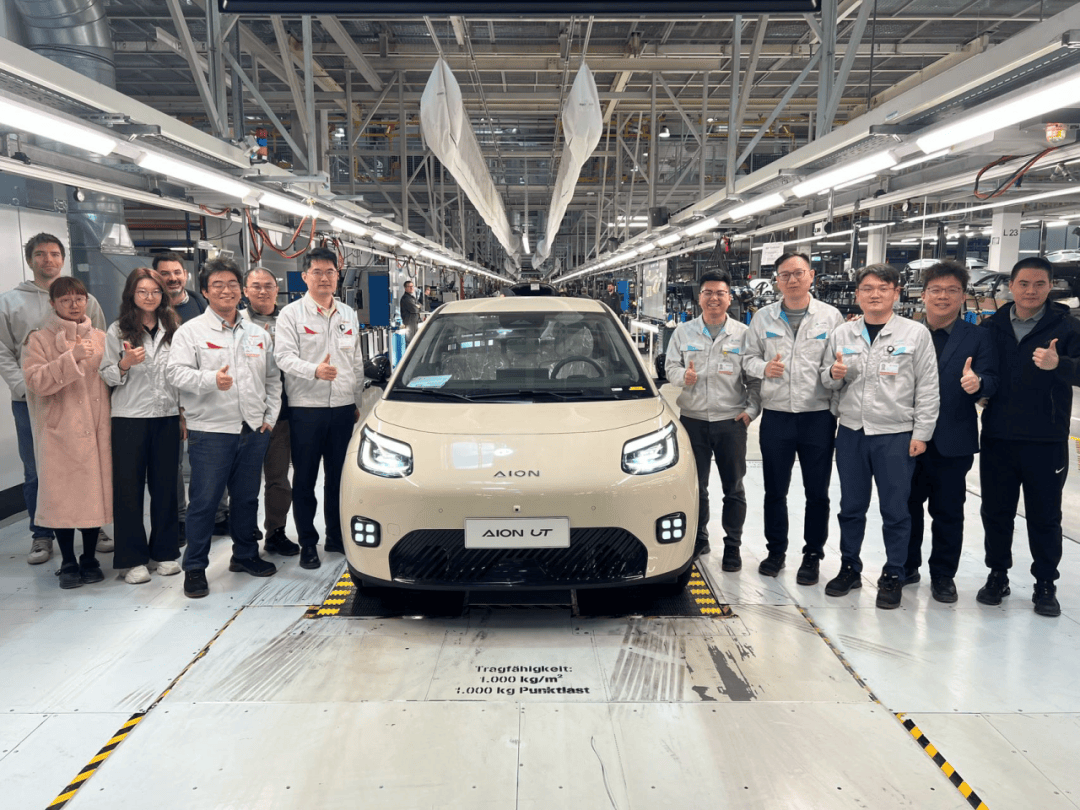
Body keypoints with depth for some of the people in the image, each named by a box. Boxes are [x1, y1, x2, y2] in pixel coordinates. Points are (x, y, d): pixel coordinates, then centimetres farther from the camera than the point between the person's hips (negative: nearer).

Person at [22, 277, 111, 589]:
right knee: (63, 496, 1)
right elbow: (37, 382, -12)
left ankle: (90, 559, 21)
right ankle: (68, 563, 16)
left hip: (96, 431, 3)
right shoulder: (39, 340, 1)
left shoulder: (100, 338, 12)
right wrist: (72, 357, -20)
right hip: (60, 432, -3)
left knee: (95, 493, 5)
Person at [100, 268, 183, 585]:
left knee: (165, 485, 7)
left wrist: (185, 409, 11)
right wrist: (125, 363, -19)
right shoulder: (117, 331, 1)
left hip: (167, 416, 3)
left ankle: (164, 552, 19)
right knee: (129, 487, 1)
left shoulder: (173, 327, 9)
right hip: (130, 418, -2)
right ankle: (132, 559, 10)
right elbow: (107, 377, 0)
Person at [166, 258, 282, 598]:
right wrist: (211, 379, -28)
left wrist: (270, 415, 9)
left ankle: (245, 555, 30)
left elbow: (273, 378, 19)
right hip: (210, 431, -4)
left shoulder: (258, 334, 15)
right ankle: (195, 567, 10)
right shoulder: (191, 331, 0)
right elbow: (176, 372, -11)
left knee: (247, 498, 14)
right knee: (204, 501, -1)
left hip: (254, 430, 5)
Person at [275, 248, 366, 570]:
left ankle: (336, 537, 25)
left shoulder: (348, 315, 14)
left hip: (343, 409, 4)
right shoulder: (291, 314, -1)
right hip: (306, 409, -4)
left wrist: (358, 401, 16)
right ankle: (308, 544, 13)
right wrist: (315, 370, -31)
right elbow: (284, 356, -13)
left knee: (339, 477, 11)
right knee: (305, 480, 3)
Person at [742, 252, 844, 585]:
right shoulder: (763, 317, 7)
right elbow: (749, 357, 10)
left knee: (817, 492, 6)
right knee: (775, 489, 11)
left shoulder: (831, 316, 3)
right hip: (776, 415, 2)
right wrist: (763, 367, -10)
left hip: (818, 416, -1)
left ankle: (813, 555, 21)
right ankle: (776, 550, 26)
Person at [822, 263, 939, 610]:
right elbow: (828, 380, 14)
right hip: (851, 432, 3)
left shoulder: (916, 333, -2)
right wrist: (833, 374, -9)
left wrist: (921, 433, -6)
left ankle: (893, 575, 19)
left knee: (896, 510, 4)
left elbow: (927, 388, -2)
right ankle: (849, 568, 28)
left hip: (896, 435, -3)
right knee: (851, 506, 13)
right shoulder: (842, 333, 6)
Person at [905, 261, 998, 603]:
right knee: (906, 506, 13)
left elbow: (991, 380, -12)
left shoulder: (978, 337, -1)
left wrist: (978, 382, -34)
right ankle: (907, 567, 29)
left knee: (948, 511, 9)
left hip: (952, 442, -2)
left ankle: (943, 575, 23)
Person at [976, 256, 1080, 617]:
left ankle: (1045, 584, 22)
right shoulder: (992, 327, 5)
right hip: (998, 438, 2)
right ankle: (997, 574, 27)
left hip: (1046, 441, -2)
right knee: (996, 511, 11)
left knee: (1045, 516, 8)